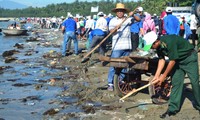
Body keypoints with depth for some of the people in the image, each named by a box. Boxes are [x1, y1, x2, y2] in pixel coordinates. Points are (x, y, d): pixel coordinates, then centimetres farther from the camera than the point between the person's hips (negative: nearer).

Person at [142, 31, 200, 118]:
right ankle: (173, 109, 0)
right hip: (178, 60, 7)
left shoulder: (169, 42, -35)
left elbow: (172, 61, -28)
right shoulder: (158, 46, -11)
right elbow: (161, 59, -4)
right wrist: (156, 76, -12)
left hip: (189, 57, -7)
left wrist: (164, 75, -19)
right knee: (176, 82, 0)